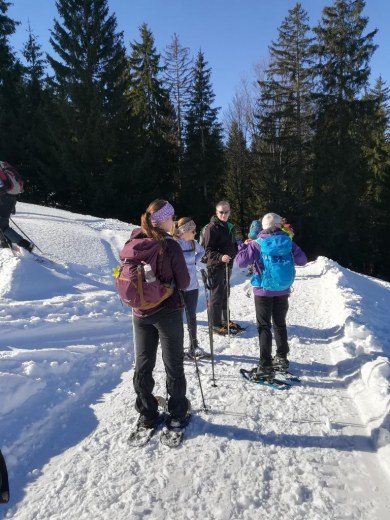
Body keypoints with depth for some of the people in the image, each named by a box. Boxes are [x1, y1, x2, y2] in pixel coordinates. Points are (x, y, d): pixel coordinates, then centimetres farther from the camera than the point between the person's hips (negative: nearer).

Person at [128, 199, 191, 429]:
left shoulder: (133, 243, -3)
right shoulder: (170, 245, -18)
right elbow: (184, 282, -12)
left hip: (140, 312, 5)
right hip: (168, 311, -4)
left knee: (143, 364, 16)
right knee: (173, 365, 12)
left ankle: (147, 414, 27)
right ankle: (178, 414, 24)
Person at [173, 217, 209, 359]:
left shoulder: (193, 243, 2)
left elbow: (201, 251, 22)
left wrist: (194, 261, 7)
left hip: (192, 286, 6)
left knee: (192, 316, 16)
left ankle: (194, 347, 30)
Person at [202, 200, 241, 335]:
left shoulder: (229, 227, 13)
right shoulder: (212, 227, -13)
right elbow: (208, 250, -19)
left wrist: (232, 255, 13)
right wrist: (220, 257, -32)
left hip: (227, 265, 8)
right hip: (216, 265, -8)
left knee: (225, 294, 17)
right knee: (217, 295, -2)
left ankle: (225, 320, 31)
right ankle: (216, 324, 8)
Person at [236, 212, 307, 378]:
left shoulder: (256, 244, -10)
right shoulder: (287, 242, -2)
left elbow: (241, 262, -13)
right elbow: (302, 260, 4)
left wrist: (244, 246, 4)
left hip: (263, 291, -3)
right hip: (282, 290, 3)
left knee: (264, 327, 3)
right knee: (280, 324, 19)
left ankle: (266, 365, 1)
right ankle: (282, 359, 28)